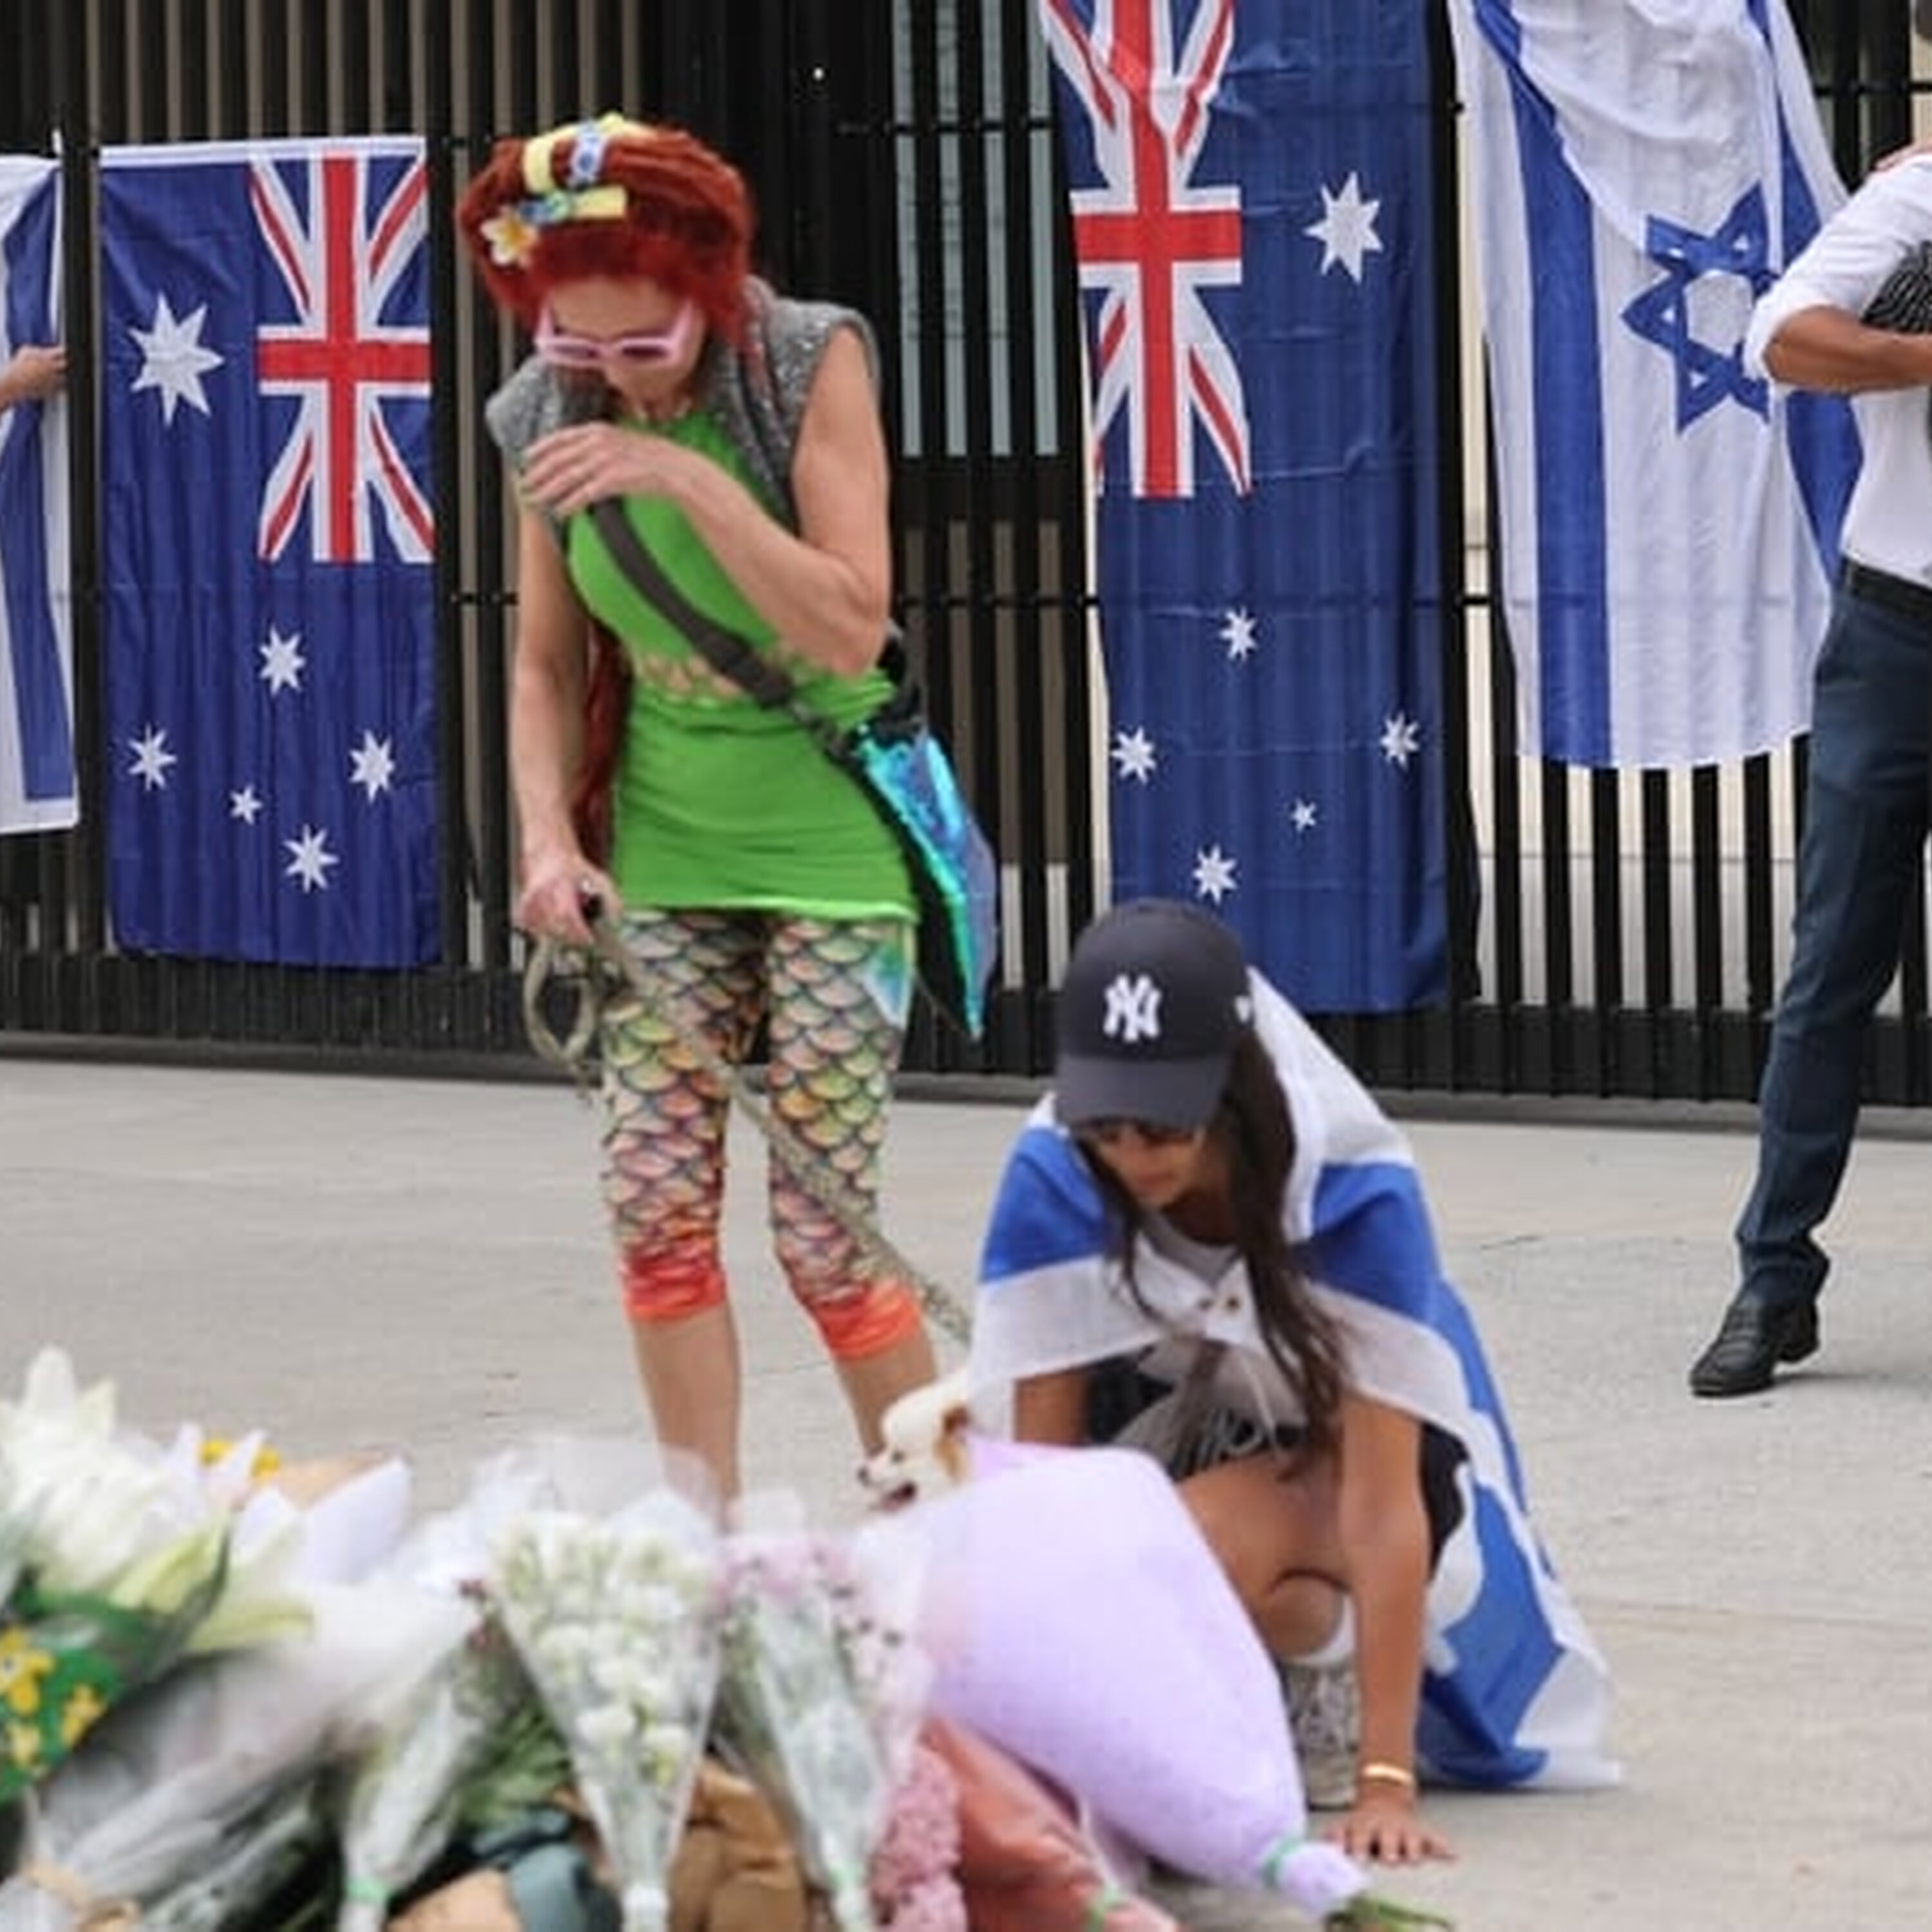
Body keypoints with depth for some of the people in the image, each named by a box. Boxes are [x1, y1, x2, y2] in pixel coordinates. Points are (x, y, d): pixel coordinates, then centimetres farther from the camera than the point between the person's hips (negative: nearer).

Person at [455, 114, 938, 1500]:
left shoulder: (810, 364, -14)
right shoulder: (548, 418, -2)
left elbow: (851, 631, -20)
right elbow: (548, 664, 5)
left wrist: (689, 479, -28)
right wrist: (550, 838, -10)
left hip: (830, 850, -4)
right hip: (661, 861, 4)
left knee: (824, 1233, -5)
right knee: (657, 1209, -3)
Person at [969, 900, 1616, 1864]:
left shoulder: (1357, 1193, -33)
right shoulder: (1050, 1178, -25)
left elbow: (1380, 1502, -32)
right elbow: (1039, 1463, -21)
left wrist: (1385, 1783, -36)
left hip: (1349, 1447, -4)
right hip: (1165, 1422, 4)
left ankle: (1338, 1667, -5)